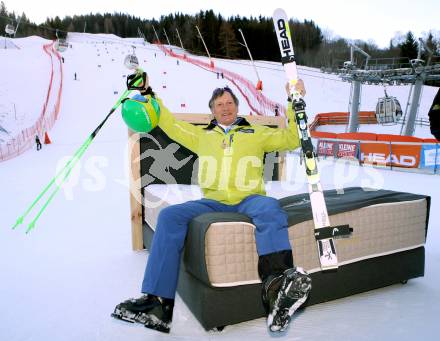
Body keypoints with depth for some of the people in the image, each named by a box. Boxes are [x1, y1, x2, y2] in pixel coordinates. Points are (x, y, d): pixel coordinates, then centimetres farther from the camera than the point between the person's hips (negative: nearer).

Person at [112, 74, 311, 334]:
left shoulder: (257, 133, 23)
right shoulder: (201, 135, 28)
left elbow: (291, 139, 17)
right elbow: (171, 125, 30)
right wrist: (149, 96, 29)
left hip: (248, 200, -1)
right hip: (212, 202, 2)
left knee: (269, 207, -36)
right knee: (170, 216, -24)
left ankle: (276, 285, -50)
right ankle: (158, 302, -25)